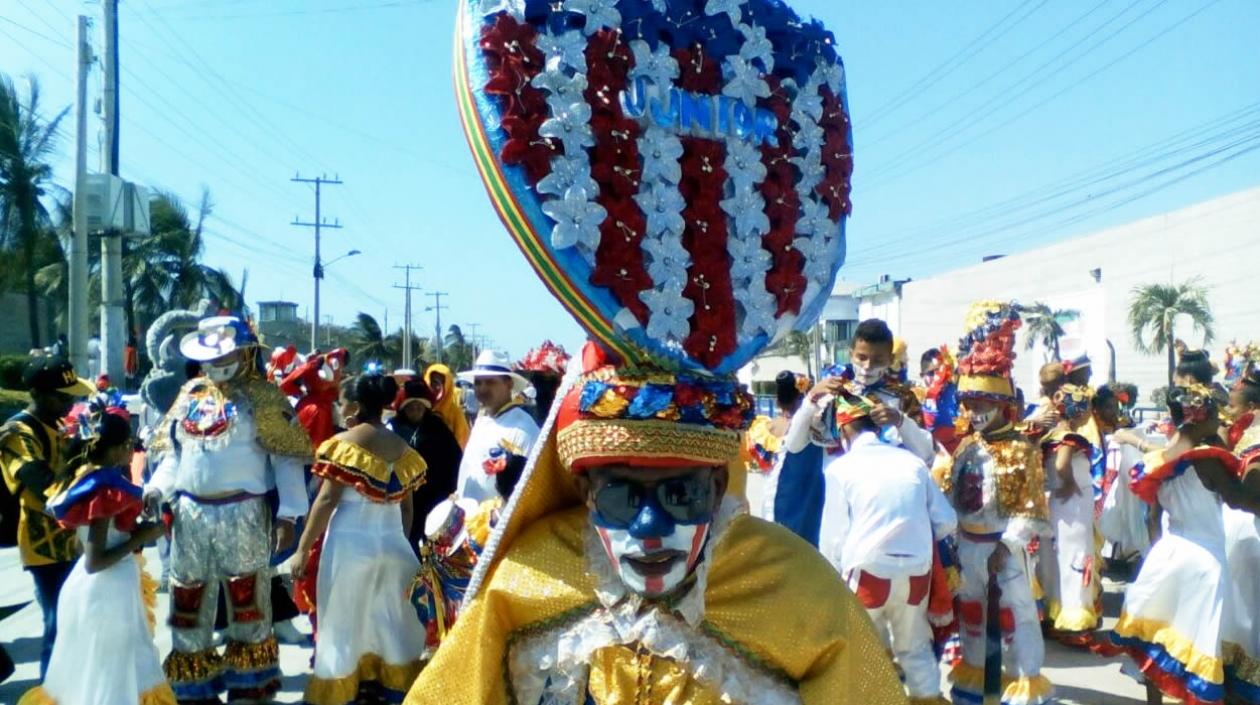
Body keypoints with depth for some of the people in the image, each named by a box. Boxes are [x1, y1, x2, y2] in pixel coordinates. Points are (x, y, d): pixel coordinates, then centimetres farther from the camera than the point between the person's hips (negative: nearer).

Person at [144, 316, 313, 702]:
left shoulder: (261, 396, -4)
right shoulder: (191, 393, 12)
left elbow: (286, 458, -8)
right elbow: (173, 451, 16)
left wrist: (288, 514, -14)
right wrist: (157, 487, -1)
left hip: (242, 514, -5)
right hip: (190, 513, 5)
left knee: (246, 598, 5)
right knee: (188, 598, 13)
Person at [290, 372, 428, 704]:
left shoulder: (345, 443, -7)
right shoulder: (403, 449, 8)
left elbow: (327, 500, -10)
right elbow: (407, 506, 12)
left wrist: (303, 549, -6)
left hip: (351, 544, -5)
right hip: (393, 544, 5)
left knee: (345, 623, 6)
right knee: (392, 623, 14)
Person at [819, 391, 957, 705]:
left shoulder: (841, 467, -3)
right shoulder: (912, 461, 7)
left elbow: (833, 535, -2)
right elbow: (947, 521, 9)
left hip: (868, 571, -3)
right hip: (916, 570, 4)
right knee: (915, 646, 21)